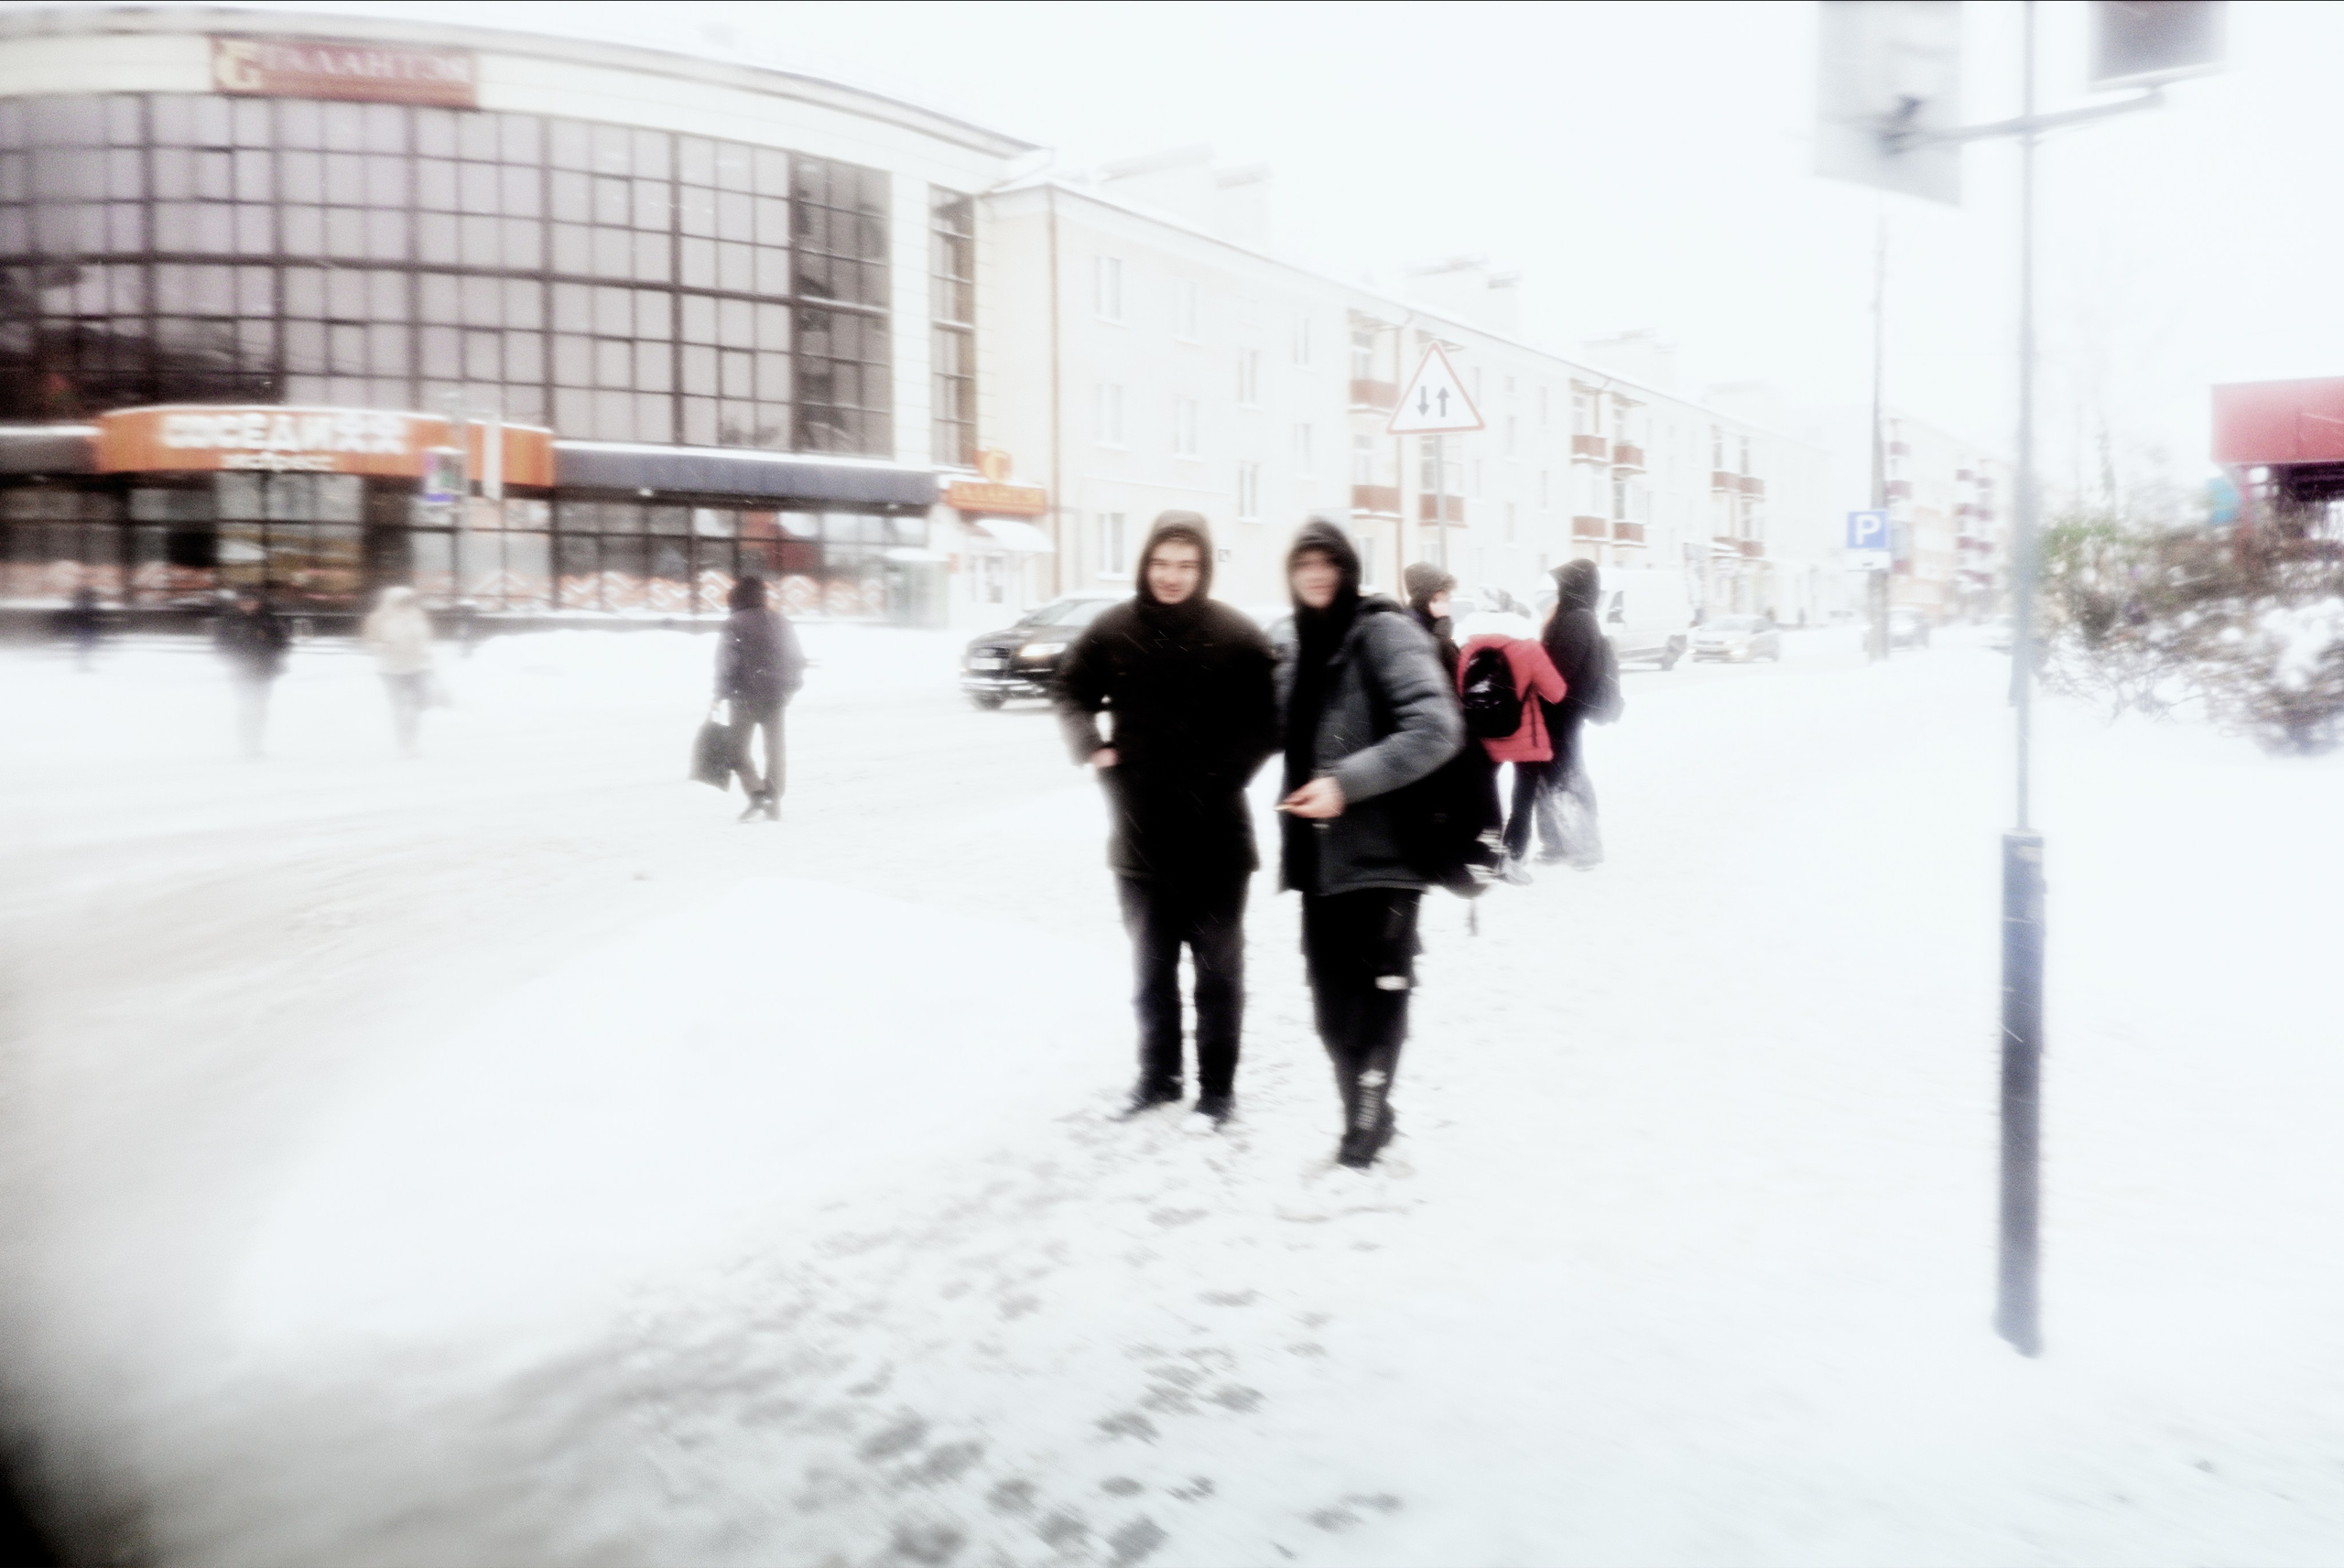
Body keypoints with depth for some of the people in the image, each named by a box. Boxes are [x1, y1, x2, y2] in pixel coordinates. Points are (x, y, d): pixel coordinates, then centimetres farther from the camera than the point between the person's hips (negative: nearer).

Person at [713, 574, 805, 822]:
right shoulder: (780, 621, 9)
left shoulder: (733, 625, -6)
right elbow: (798, 658, 11)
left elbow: (727, 664, -13)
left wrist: (720, 695, -7)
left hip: (746, 696, -4)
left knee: (739, 746, 6)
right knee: (774, 748, 11)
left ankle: (756, 793, -12)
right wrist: (790, 686, 21)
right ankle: (774, 804, 10)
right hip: (776, 695, 4)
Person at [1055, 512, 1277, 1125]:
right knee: (1151, 965, 16)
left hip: (1215, 837, -3)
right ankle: (1157, 1076, 31)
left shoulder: (1238, 636, -8)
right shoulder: (1112, 631, -1)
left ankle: (1217, 1086, 22)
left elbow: (1267, 722, -5)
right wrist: (1092, 747, -4)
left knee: (1218, 966, 10)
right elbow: (1073, 692, 12)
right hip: (1140, 833, 3)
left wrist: (1228, 771, -16)